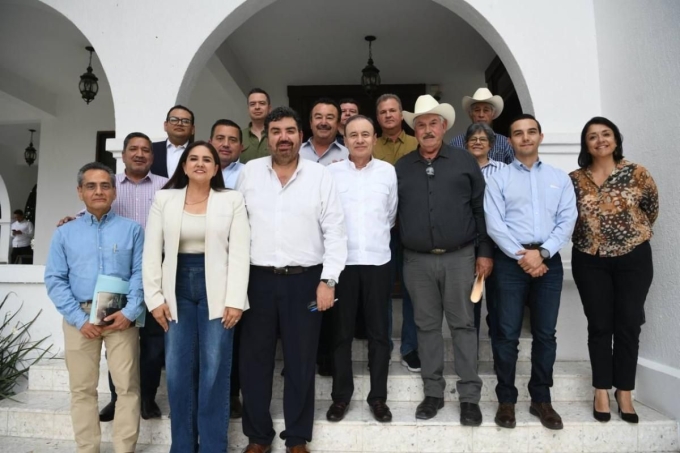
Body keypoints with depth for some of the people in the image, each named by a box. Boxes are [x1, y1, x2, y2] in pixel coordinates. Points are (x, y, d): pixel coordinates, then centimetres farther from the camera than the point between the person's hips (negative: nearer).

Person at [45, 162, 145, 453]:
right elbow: (55, 279, 2)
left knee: (127, 386, 1)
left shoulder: (132, 229, 5)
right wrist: (79, 318, -8)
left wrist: (130, 311, -14)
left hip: (121, 317, -1)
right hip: (80, 317, 2)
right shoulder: (64, 233, 9)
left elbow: (140, 273, -2)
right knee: (82, 389, 10)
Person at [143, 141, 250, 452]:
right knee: (178, 372, 7)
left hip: (216, 290, -2)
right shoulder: (164, 199, 7)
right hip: (178, 289, 2)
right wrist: (154, 297, -2)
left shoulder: (232, 200, 2)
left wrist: (235, 300, -11)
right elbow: (151, 251, 5)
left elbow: (240, 252, -4)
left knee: (214, 372, 2)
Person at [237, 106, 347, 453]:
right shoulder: (249, 172, 3)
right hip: (257, 279, 2)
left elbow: (334, 232, -2)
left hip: (305, 280, -1)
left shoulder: (320, 176, -1)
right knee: (254, 361, 11)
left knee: (300, 363, 10)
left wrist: (328, 281, -8)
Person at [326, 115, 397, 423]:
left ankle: (378, 396, 22)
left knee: (378, 332, 8)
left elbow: (391, 214, 13)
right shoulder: (331, 172, 1)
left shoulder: (388, 171, 4)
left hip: (377, 260, 1)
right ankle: (341, 396, 23)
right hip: (342, 261, 0)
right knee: (341, 332, 9)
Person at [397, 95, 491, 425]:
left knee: (463, 324, 4)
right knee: (427, 326, 9)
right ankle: (433, 392, 22)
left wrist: (485, 252, -1)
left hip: (460, 257, -1)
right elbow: (391, 213, 7)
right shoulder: (401, 168, 8)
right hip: (417, 261, 2)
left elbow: (481, 209, 4)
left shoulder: (465, 161, 5)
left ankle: (469, 396, 15)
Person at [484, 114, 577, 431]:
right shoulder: (498, 179, 5)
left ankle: (541, 399, 21)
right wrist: (521, 255, -12)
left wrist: (542, 253, -10)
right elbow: (494, 225, -5)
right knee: (507, 333, 0)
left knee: (545, 333, 8)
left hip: (549, 260, 3)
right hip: (510, 260, -2)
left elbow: (567, 221, 3)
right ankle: (506, 400, 13)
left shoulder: (560, 178, 12)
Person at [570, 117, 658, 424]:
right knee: (599, 326, 6)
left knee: (628, 325, 5)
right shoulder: (574, 180, -1)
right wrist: (589, 236, 4)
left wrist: (634, 234, 16)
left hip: (633, 258, 0)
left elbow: (652, 209, 9)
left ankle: (624, 392, 18)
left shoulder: (636, 173, -4)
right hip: (590, 261, 1)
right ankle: (601, 392, 17)